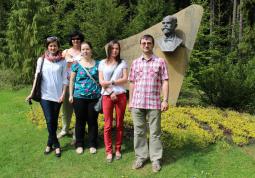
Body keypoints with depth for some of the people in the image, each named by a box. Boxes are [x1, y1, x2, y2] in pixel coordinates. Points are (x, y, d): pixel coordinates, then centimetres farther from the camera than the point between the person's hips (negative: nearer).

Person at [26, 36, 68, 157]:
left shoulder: (62, 61, 0)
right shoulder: (41, 60, 1)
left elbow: (64, 79, 1)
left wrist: (63, 94, -7)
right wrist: (32, 93, 1)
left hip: (57, 95, 1)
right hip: (45, 95, 0)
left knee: (54, 121, 8)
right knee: (49, 121, -4)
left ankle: (50, 144, 25)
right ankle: (56, 145, 10)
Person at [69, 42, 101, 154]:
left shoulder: (97, 64, 5)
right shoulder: (76, 64, 2)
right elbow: (72, 80, 5)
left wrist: (102, 94, 5)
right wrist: (71, 95, 1)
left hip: (94, 97, 1)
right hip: (79, 97, 0)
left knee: (92, 121, 8)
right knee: (80, 121, 8)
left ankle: (92, 144, 21)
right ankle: (79, 144, 22)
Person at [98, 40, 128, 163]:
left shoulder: (122, 63, 7)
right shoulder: (102, 63, 7)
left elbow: (125, 79, -3)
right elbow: (101, 82, -1)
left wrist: (111, 82, -10)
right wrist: (111, 92, -11)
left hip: (121, 95, 0)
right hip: (107, 96, 0)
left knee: (119, 124, 6)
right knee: (108, 125, 0)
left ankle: (118, 149, 18)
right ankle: (109, 151, 10)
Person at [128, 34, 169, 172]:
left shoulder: (160, 62, 3)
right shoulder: (135, 63, 10)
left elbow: (165, 82, 0)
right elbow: (132, 83, 12)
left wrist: (165, 100, -7)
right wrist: (130, 101, 9)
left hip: (154, 103, -2)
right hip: (137, 103, 3)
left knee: (155, 132, 4)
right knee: (139, 131, 9)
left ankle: (156, 159, 16)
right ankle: (140, 157, 22)